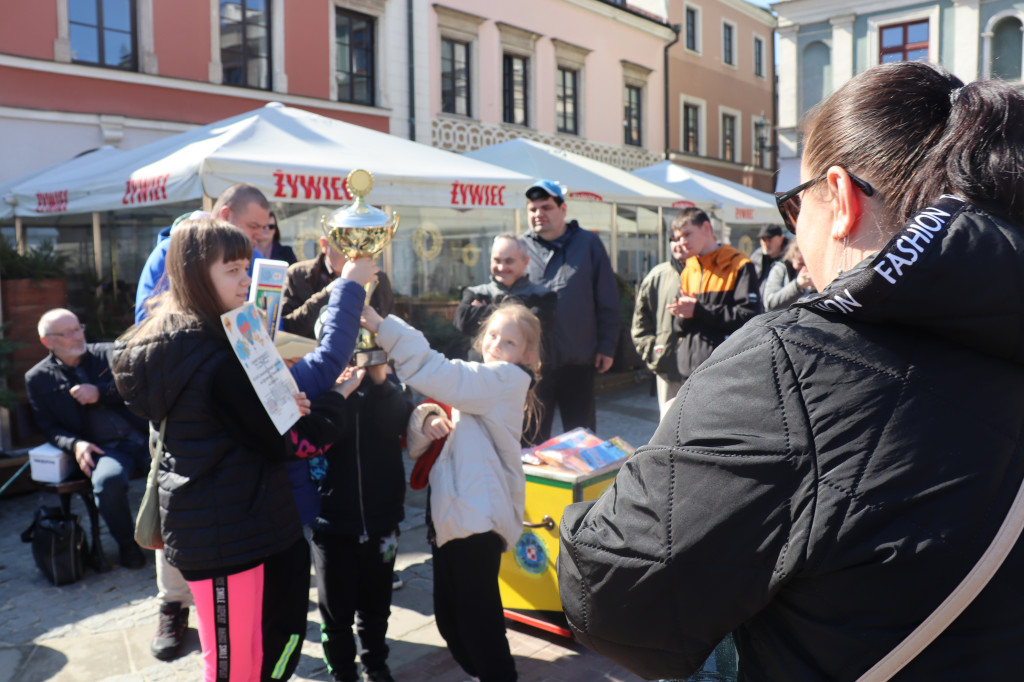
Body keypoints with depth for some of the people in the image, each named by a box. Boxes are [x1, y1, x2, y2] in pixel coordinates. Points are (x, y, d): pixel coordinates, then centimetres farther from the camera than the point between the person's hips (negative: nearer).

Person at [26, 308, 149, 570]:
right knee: (108, 482, -36)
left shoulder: (107, 353, 13)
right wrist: (75, 444, -11)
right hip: (103, 448, -1)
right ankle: (127, 543, -7)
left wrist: (100, 393, -8)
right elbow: (50, 427, 10)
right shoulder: (38, 378, 11)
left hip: (142, 435, 2)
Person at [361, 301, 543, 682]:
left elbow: (437, 373, -23)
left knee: (477, 620, 0)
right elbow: (417, 444, 13)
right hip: (450, 512, 8)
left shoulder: (508, 379, -7)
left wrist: (383, 328, -26)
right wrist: (426, 421, -10)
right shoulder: (473, 385, 16)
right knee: (449, 617, 16)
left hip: (478, 518, -8)